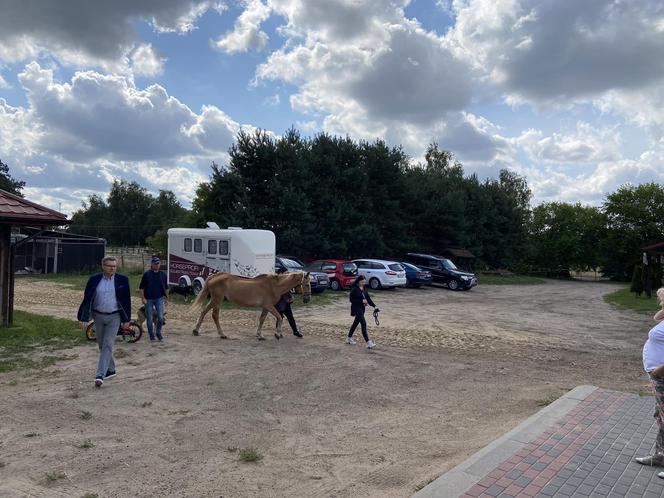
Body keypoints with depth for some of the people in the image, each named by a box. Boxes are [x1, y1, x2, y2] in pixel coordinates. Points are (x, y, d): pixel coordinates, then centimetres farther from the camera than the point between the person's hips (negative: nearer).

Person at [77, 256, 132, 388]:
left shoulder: (122, 280, -5)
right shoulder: (94, 279, -2)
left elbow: (126, 300, 0)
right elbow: (87, 299, 0)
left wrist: (126, 319, -1)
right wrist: (83, 318, -3)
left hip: (114, 317, -3)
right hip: (98, 316, 3)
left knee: (108, 345, -10)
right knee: (102, 345, 14)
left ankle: (100, 375, -10)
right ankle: (111, 370, 30)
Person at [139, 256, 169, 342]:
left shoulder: (163, 274, 5)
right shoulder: (147, 274, -4)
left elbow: (166, 287, 15)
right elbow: (141, 287, -2)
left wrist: (166, 296, 13)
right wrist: (143, 298, -8)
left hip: (159, 299, 2)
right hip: (148, 299, -2)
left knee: (161, 317, -6)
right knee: (150, 319, 5)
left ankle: (158, 332, 15)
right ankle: (151, 334, 20)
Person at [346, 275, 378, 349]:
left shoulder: (364, 289, 8)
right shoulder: (354, 289, -14)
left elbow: (368, 298, 7)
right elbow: (352, 299, -16)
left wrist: (374, 306, -3)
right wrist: (361, 301, -22)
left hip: (362, 308, 8)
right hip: (356, 308, -8)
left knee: (356, 322, 18)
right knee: (363, 323, -15)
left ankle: (349, 338, 35)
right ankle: (368, 342, -16)